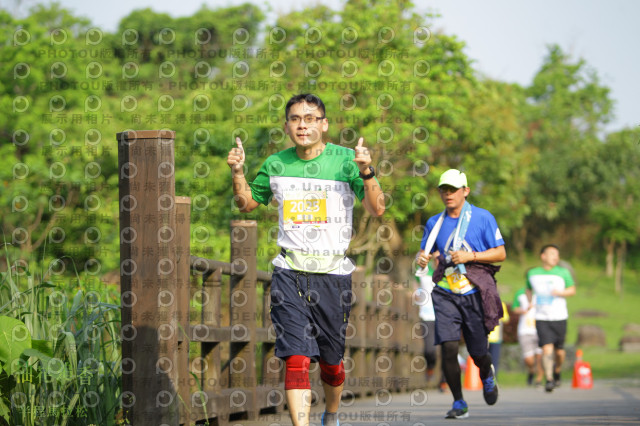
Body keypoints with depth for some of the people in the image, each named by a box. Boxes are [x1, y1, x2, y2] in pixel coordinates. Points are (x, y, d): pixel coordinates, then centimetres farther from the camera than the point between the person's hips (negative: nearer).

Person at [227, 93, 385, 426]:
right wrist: (237, 173, 2)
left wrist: (366, 172, -24)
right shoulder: (276, 165, 7)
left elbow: (376, 210, -8)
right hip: (289, 274, 1)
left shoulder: (344, 160, -2)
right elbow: (247, 203, 21)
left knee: (330, 360, 10)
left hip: (333, 274, -1)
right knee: (296, 358, -13)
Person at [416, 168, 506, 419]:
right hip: (445, 293, 2)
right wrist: (422, 258, -3)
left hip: (476, 293, -2)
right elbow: (424, 251, 22)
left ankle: (487, 375, 40)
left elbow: (500, 253, 0)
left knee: (478, 352, 3)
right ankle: (458, 402, -3)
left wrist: (470, 256, -13)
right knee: (448, 347, -14)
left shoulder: (483, 218, 2)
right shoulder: (434, 223, 12)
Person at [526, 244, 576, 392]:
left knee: (559, 351, 6)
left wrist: (560, 293, -12)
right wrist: (531, 302, 8)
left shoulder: (563, 272, 2)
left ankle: (557, 373, 34)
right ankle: (548, 380, -16)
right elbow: (529, 289, 24)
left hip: (559, 317, 0)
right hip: (541, 318, 0)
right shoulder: (532, 273, 7)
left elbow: (572, 290, 7)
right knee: (547, 348, -16)